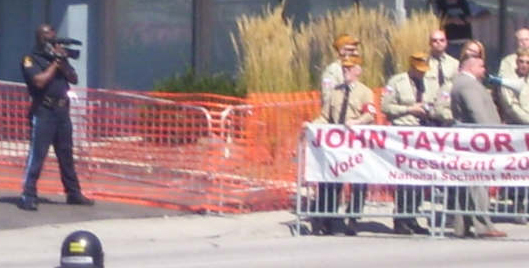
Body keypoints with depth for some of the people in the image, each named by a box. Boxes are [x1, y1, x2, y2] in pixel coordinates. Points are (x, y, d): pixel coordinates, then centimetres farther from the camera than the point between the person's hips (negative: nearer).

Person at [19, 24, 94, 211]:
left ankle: (73, 193, 18)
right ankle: (28, 196, -12)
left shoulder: (59, 56, 16)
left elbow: (74, 79, 8)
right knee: (37, 154, -11)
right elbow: (40, 81, -17)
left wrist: (63, 63, -8)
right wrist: (55, 63, -11)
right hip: (43, 112, -6)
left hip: (62, 111, 6)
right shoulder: (31, 60, -3)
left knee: (66, 155, 12)